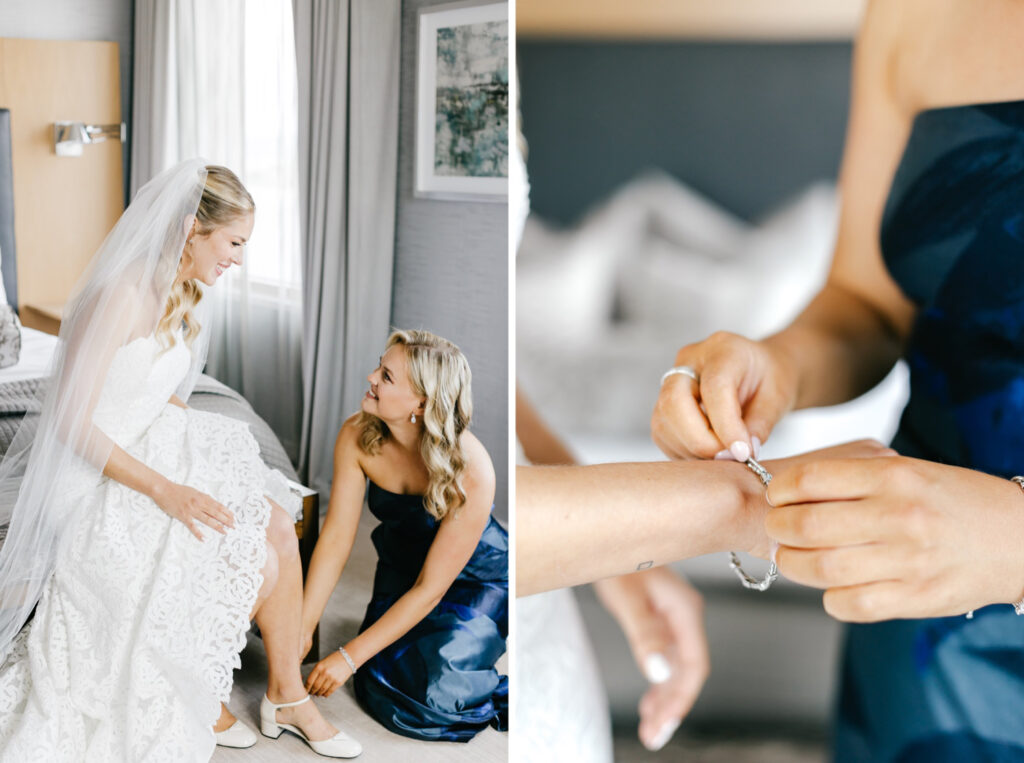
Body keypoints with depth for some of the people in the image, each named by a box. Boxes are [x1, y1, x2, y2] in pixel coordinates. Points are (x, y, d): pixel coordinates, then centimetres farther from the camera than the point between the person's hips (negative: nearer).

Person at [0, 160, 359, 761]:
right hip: (95, 481, -8)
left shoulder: (181, 294, 5)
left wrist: (211, 441, 0)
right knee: (255, 566, -16)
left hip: (153, 452, 9)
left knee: (278, 525, -7)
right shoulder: (121, 295, -24)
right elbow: (69, 422, -24)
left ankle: (288, 693, 5)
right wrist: (163, 489, -28)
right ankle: (197, 694, 10)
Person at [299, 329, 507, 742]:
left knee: (428, 694, -22)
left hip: (475, 580, -4)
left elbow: (430, 588, -29)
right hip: (401, 566, 5)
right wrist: (302, 629, -22)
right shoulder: (357, 437, -23)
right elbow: (336, 538, -17)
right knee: (380, 684, -10)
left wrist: (350, 656, -27)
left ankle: (503, 697, 8)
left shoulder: (470, 471, -35)